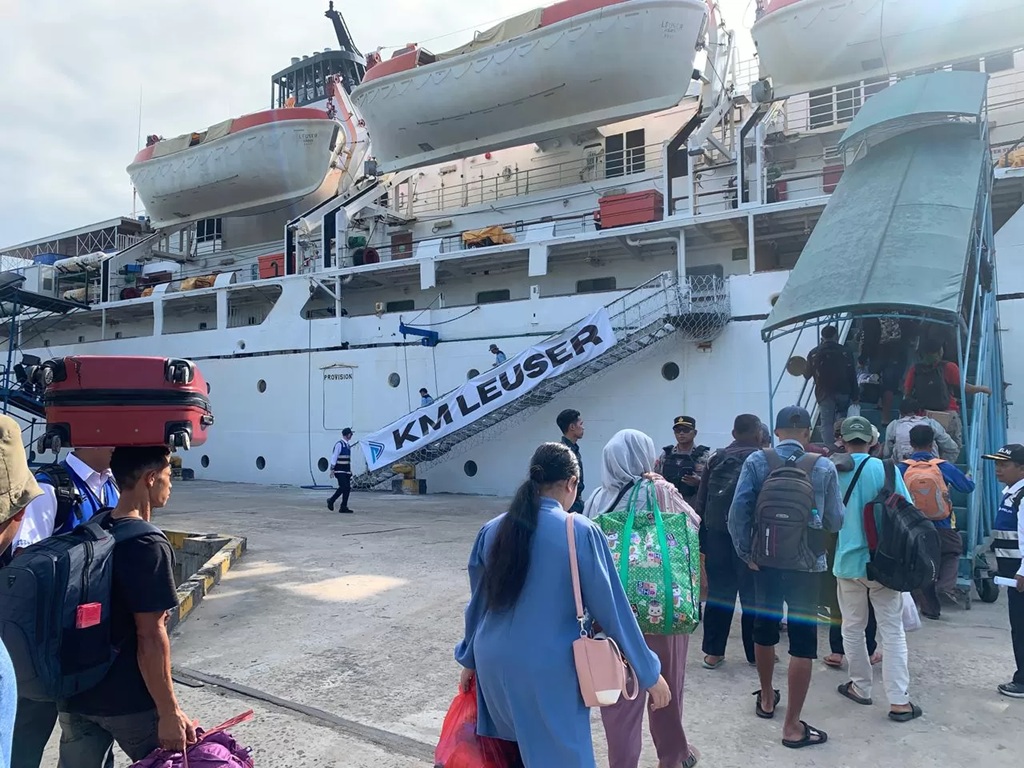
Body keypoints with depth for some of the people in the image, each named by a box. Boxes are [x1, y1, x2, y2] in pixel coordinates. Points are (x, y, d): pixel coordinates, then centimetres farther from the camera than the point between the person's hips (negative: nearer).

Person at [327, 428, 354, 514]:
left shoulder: (348, 445, 13)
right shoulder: (339, 444, -11)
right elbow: (334, 457, -12)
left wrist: (350, 470, 18)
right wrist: (332, 470, -15)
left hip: (347, 470, 8)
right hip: (340, 470, -8)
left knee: (348, 488, 5)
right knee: (343, 487, -14)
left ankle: (343, 507, 13)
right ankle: (331, 500, 5)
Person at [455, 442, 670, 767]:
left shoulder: (492, 530, -1)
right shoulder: (581, 531, -15)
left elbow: (477, 602, 9)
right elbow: (611, 606, -9)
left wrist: (469, 659, 24)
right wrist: (649, 672, 2)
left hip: (494, 662, 5)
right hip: (550, 668, -5)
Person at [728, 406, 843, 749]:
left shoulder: (756, 461, -7)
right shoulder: (823, 467, -8)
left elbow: (738, 511, -12)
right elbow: (835, 521, -4)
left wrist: (745, 552, -2)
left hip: (765, 560, 2)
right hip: (806, 564, -2)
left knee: (764, 629, 20)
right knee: (803, 641, 6)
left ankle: (767, 698, 39)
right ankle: (793, 726, 11)